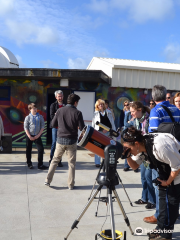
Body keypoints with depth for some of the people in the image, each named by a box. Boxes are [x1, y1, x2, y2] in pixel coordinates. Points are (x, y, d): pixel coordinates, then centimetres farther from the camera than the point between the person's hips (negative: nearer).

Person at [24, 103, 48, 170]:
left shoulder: (40, 117, 1)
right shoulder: (28, 117, -3)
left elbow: (42, 126, 1)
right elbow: (25, 127, -4)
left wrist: (38, 135, -8)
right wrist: (30, 136, -11)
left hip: (37, 136, 1)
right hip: (29, 136, -1)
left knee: (41, 149, -7)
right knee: (28, 150, 7)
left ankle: (40, 164, 0)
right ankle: (29, 164, 24)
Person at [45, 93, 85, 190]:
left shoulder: (60, 110, -1)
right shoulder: (77, 113, -10)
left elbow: (53, 124, 4)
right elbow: (82, 128, -9)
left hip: (60, 139, 2)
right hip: (72, 141, -2)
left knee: (55, 160, 16)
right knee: (71, 163, 9)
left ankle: (48, 180, 15)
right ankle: (70, 184, 14)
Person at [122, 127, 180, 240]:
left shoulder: (159, 145, -36)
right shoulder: (141, 148, -9)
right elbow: (135, 166, 3)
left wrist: (167, 182, -14)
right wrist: (128, 156, -18)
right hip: (166, 170, 9)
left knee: (170, 200, -5)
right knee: (163, 196, 13)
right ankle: (161, 229, 24)